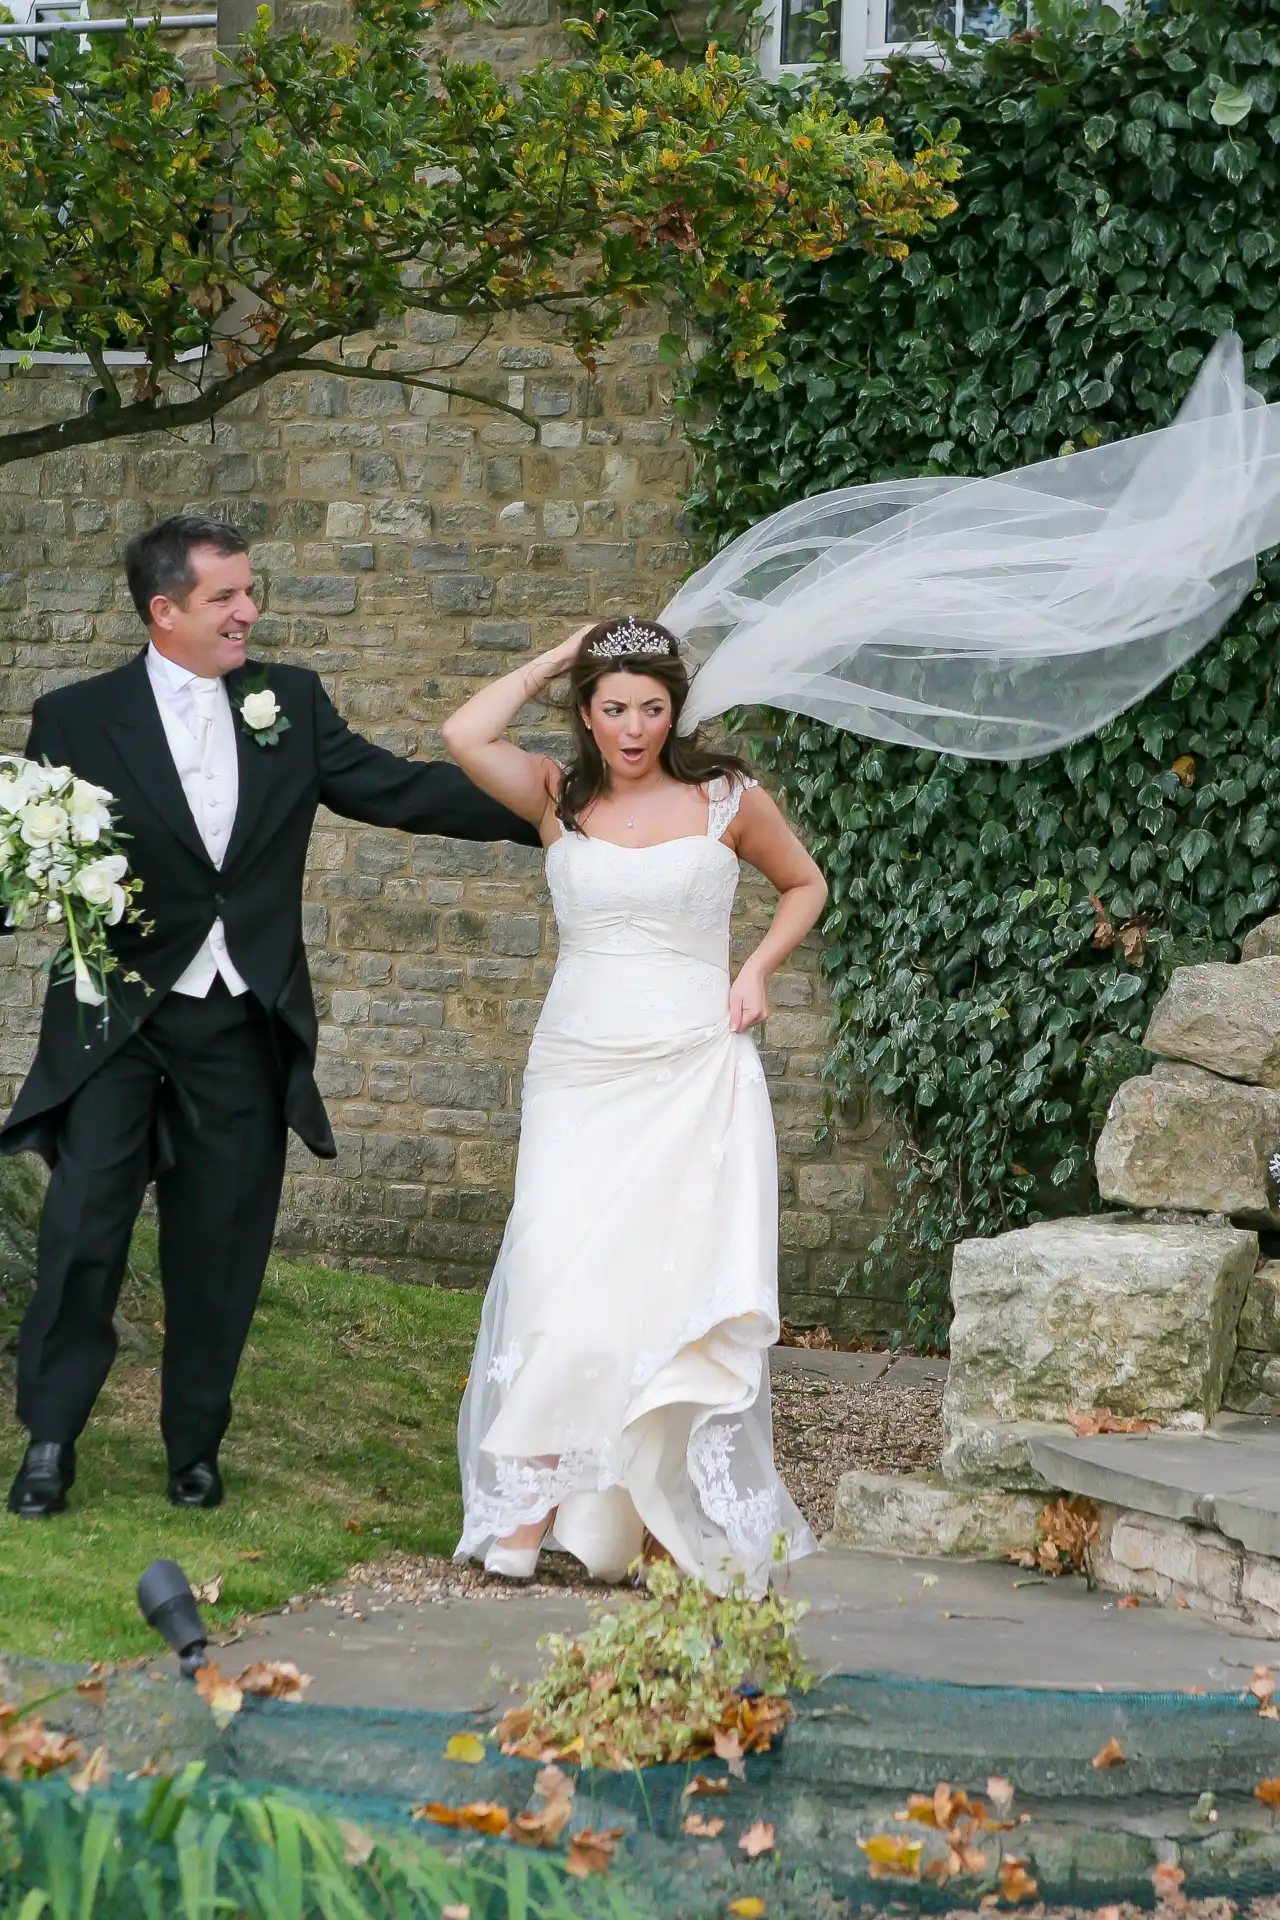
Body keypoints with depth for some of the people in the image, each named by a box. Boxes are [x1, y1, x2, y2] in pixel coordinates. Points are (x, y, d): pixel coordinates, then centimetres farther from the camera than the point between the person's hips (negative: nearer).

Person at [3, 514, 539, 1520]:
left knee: (221, 1250, 8)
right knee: (81, 1232, -4)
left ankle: (195, 1446, 22)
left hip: (244, 1027, 3)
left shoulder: (291, 703, 6)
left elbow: (401, 790, 5)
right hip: (117, 1021, -2)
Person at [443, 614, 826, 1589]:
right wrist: (554, 659, 0)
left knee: (684, 1284, -5)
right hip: (580, 1072, 1)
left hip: (696, 1076, -1)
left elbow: (804, 884, 20)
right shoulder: (560, 798, 5)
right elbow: (465, 735, -12)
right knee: (562, 1282, -10)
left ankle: (690, 1515, 0)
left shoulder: (727, 799, 4)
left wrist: (757, 970, 4)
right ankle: (536, 1501, -4)